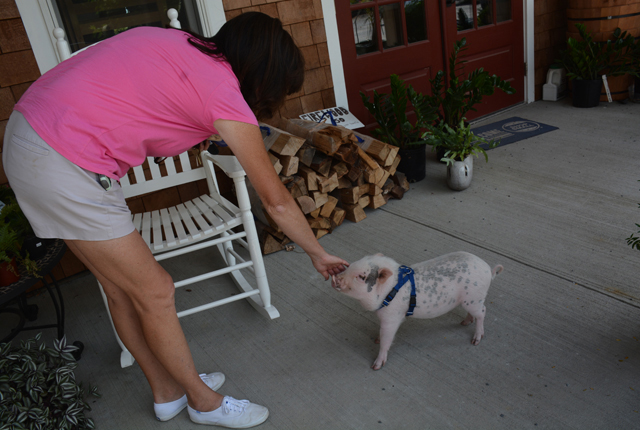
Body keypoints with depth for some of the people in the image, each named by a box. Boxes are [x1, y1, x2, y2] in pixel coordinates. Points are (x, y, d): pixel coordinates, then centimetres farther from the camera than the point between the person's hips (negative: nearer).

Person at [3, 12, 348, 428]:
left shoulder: (184, 45, 9)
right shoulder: (225, 96, -12)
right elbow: (277, 201, -4)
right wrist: (319, 253, 11)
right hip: (65, 164, -9)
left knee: (122, 286, 17)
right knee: (155, 291, 4)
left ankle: (167, 391, 35)